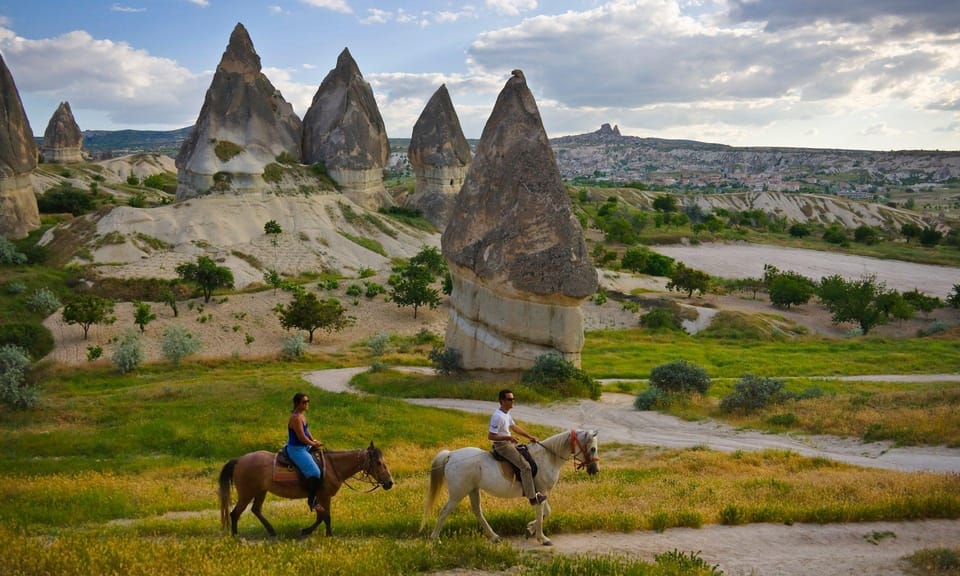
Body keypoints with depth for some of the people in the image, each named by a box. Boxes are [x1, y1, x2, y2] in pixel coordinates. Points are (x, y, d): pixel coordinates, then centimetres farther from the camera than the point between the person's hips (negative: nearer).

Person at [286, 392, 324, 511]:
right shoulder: (296, 418, -25)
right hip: (296, 450, -11)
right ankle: (312, 500, -1)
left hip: (304, 447, 11)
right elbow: (302, 438, -24)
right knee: (315, 473, -15)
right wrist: (314, 444, -10)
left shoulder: (303, 414, 6)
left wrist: (314, 441, 6)